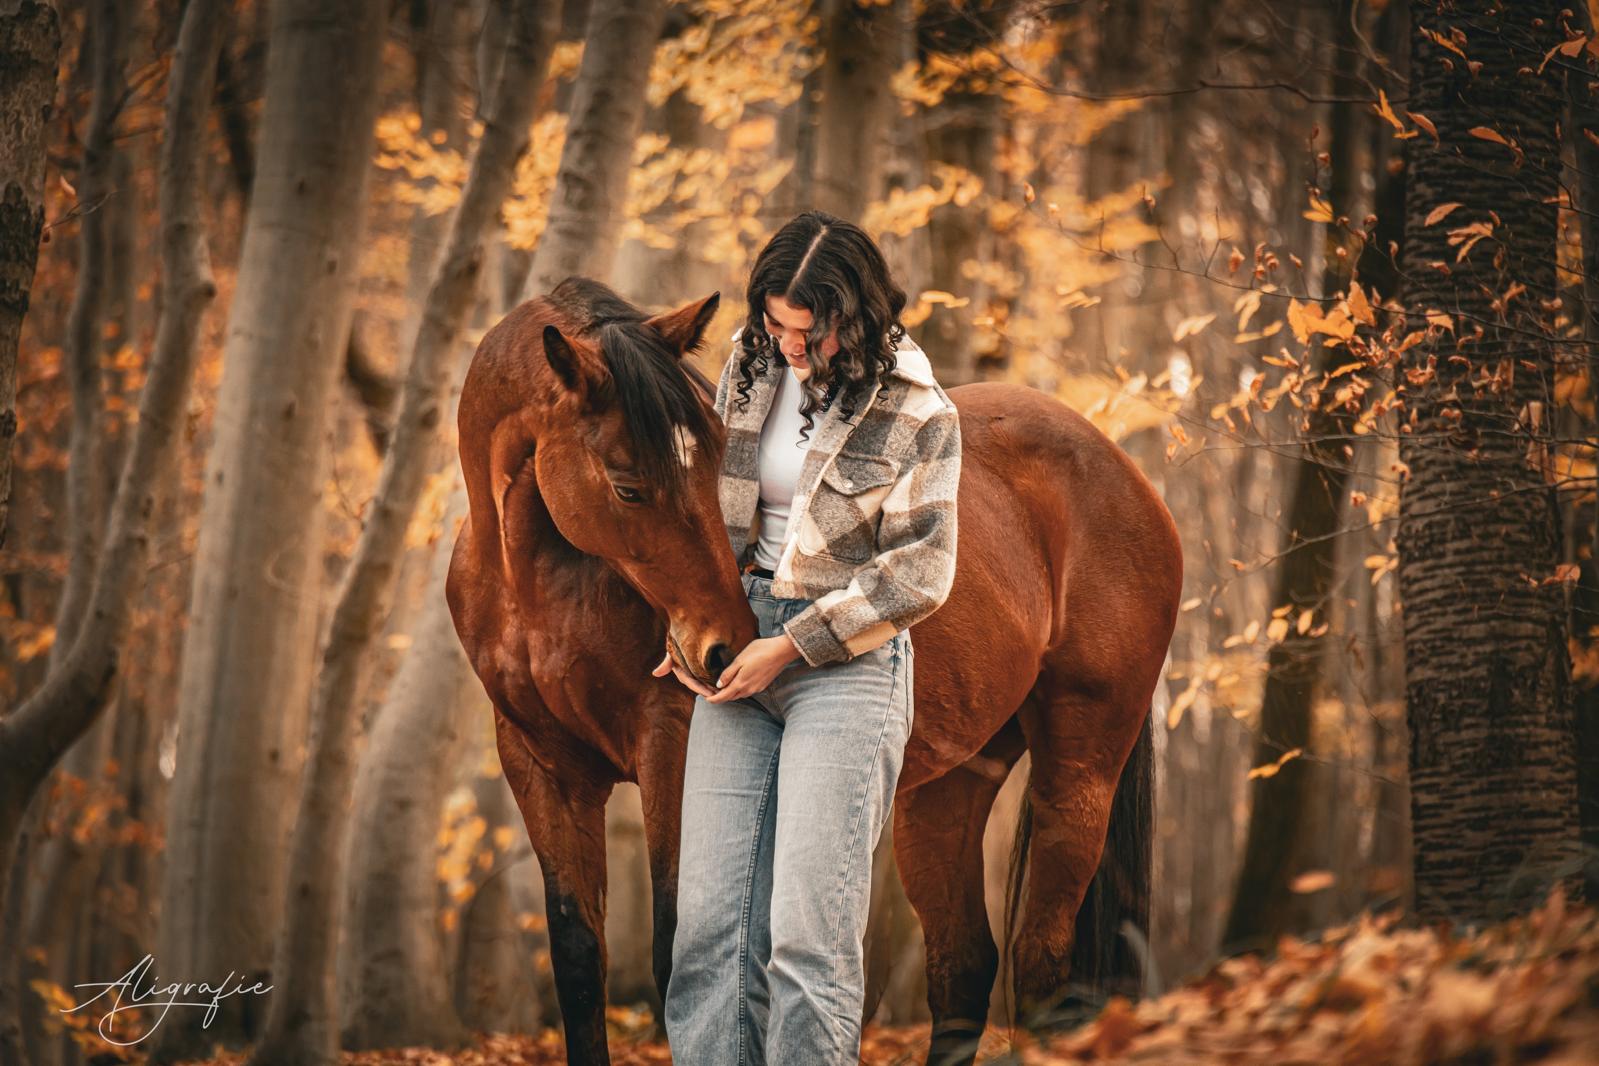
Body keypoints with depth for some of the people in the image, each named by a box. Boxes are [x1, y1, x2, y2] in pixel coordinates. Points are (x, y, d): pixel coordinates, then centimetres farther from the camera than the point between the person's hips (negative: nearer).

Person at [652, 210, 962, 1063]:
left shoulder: (918, 416, -7)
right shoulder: (750, 364, 7)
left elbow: (919, 573, -9)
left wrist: (792, 645, -13)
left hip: (847, 664, -5)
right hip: (740, 645, 5)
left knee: (808, 934, -10)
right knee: (708, 921, -1)